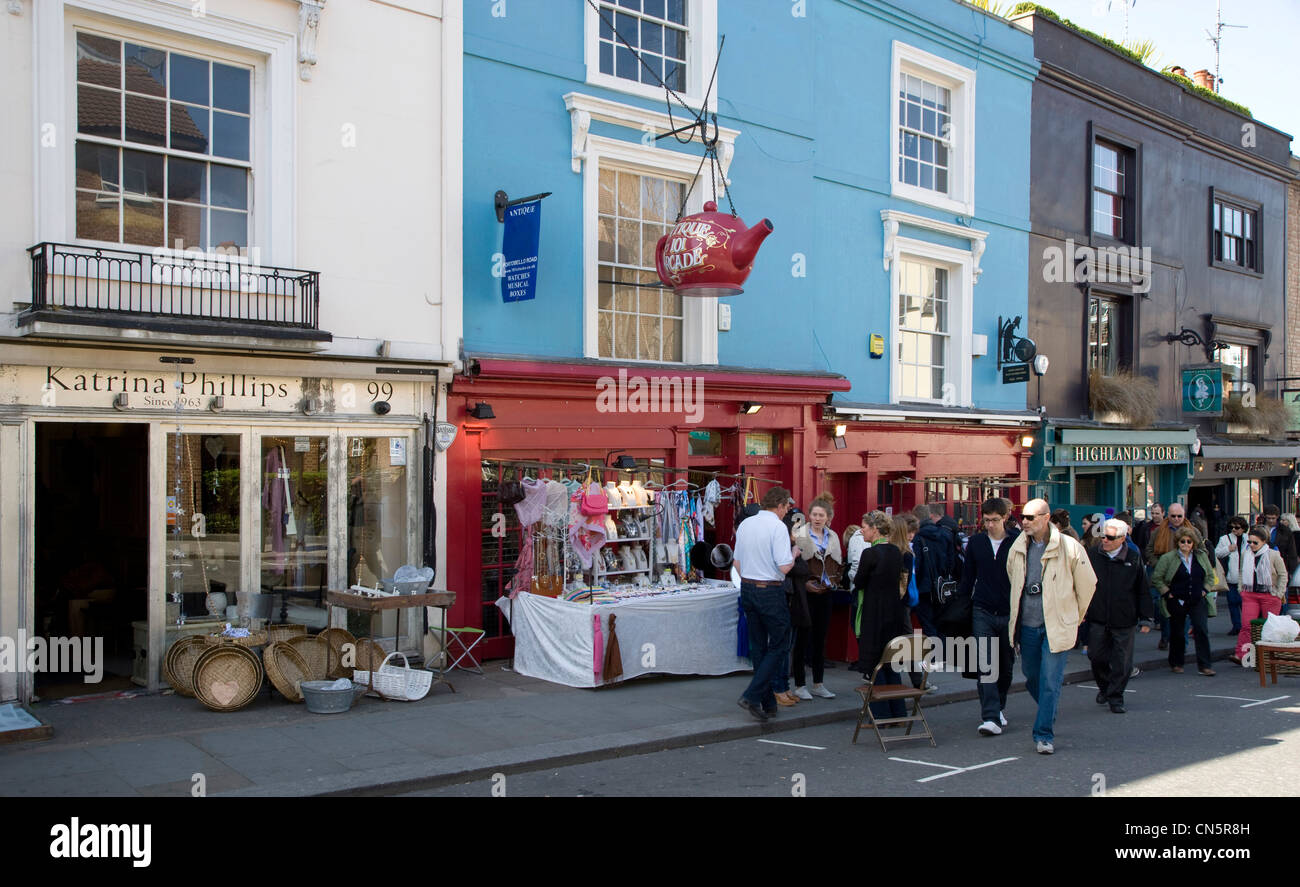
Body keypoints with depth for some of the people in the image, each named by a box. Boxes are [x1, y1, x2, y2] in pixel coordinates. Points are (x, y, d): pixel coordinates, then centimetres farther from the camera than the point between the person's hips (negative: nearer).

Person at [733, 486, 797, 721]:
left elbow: (736, 562, 14)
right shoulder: (778, 527, -14)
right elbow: (784, 567, -18)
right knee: (779, 646, 2)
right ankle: (752, 696, -9)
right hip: (771, 592, -7)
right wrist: (794, 553, 1)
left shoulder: (745, 524, 8)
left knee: (758, 647, 13)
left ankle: (768, 703, 19)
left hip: (747, 589, 7)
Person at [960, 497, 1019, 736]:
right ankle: (991, 717, -12)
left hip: (1009, 613, 0)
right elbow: (968, 577, 12)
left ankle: (998, 709, 31)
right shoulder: (975, 542, 4)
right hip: (982, 612, 1)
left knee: (1006, 666, 12)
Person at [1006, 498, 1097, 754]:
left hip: (1057, 626, -5)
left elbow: (1087, 584, 2)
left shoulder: (1069, 548, -11)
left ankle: (1044, 735, 1)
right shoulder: (1018, 548, 3)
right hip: (1027, 625, 5)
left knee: (1050, 682, -6)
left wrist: (1073, 616, 11)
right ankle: (1050, 714, 40)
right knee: (1031, 677, 14)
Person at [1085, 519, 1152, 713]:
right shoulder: (1092, 555, 2)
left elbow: (1143, 591, 5)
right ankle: (1104, 686, 29)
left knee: (1121, 661, 1)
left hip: (1123, 620, -1)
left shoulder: (1134, 559, 0)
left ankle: (1116, 697, 15)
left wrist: (1145, 619, 4)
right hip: (1097, 619, 1)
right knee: (1096, 655, 3)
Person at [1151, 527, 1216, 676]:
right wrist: (1167, 593, -7)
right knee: (1177, 634, 7)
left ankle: (1204, 665, -5)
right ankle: (1176, 663, 23)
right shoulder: (1168, 558, -4)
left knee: (1201, 630, -10)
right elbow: (1156, 579, -2)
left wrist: (1204, 590, 6)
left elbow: (1211, 576, 19)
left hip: (1197, 601, 2)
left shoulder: (1202, 556, 7)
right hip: (1177, 601, -2)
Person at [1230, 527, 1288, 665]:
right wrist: (1241, 589, 13)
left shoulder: (1273, 555, -3)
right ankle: (1240, 654, -16)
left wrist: (1279, 593, -1)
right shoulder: (1246, 556, 8)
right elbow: (1242, 573, 22)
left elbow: (1283, 575, 3)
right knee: (1246, 625, -9)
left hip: (1269, 595, -2)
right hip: (1250, 595, 3)